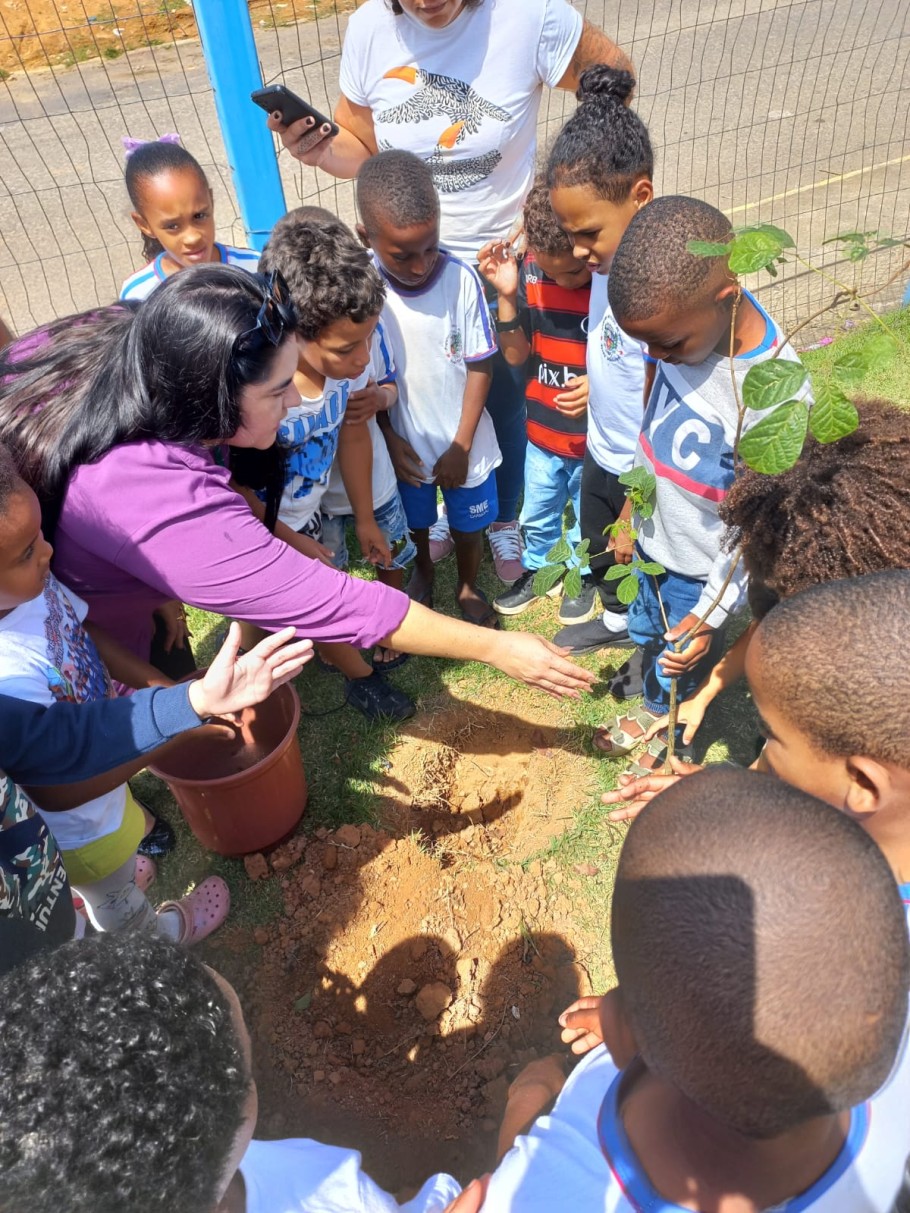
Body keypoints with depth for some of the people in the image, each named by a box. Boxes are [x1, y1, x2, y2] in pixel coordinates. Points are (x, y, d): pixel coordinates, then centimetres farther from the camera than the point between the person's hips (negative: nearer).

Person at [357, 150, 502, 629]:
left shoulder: (462, 279, -20)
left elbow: (479, 366, -12)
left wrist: (461, 446, -12)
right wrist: (389, 439, -8)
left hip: (464, 443, -1)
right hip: (405, 444, 1)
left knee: (468, 530, 17)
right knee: (414, 525, 24)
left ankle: (468, 587, 47)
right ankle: (422, 571, 56)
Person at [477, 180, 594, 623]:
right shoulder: (529, 271, -12)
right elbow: (516, 354, -7)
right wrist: (506, 295, -21)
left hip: (597, 437, -3)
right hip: (542, 431, 3)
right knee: (537, 515, 25)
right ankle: (536, 568, 51)